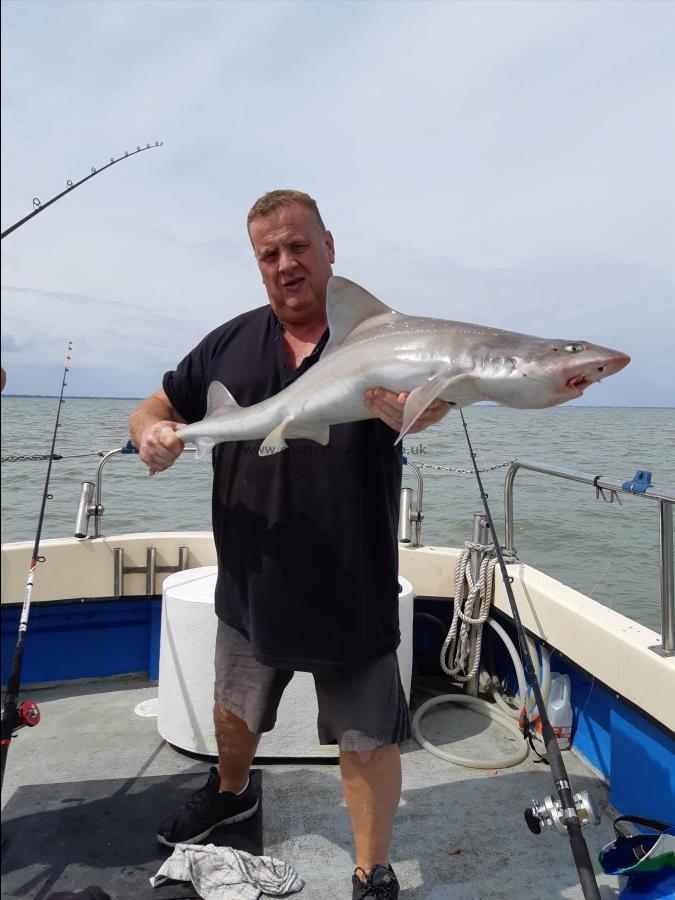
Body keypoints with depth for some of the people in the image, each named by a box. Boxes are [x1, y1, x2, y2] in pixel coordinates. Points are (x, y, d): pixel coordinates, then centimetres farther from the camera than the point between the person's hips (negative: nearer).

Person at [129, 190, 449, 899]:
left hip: (352, 592, -4)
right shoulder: (231, 343, 2)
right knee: (234, 711, 27)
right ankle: (231, 792, 59)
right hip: (251, 585, 4)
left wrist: (407, 408, -51)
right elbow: (156, 408, 7)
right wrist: (150, 430, -17)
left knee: (368, 738, 9)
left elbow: (430, 401, -26)